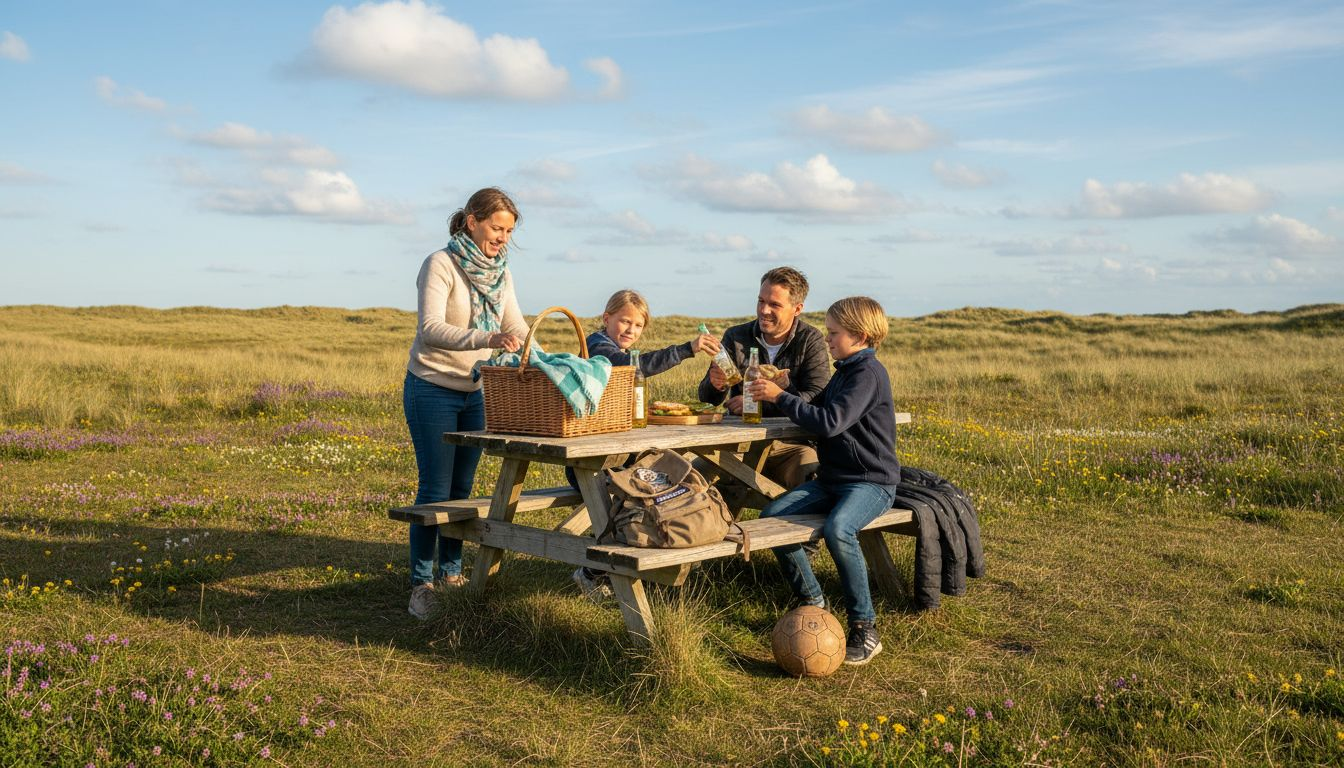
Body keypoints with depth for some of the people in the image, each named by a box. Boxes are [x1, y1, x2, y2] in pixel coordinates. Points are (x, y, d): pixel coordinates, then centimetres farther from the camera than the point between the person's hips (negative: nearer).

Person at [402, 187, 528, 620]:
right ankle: (421, 584, 4)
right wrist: (486, 338, -41)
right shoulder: (441, 265, -15)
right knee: (435, 489, -5)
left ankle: (451, 572, 21)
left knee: (462, 488, 10)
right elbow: (431, 329, -27)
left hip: (474, 393, 6)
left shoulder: (500, 272, 5)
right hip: (432, 391, -6)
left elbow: (516, 327, 1)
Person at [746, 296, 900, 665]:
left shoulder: (868, 373, -14)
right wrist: (775, 393, 5)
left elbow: (830, 423, -26)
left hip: (871, 482, -9)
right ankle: (813, 603, 5)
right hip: (833, 478, 9)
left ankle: (864, 627, -23)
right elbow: (816, 410, 20)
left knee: (837, 528, -37)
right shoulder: (845, 371, 17)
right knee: (772, 516, -9)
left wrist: (780, 397, -19)